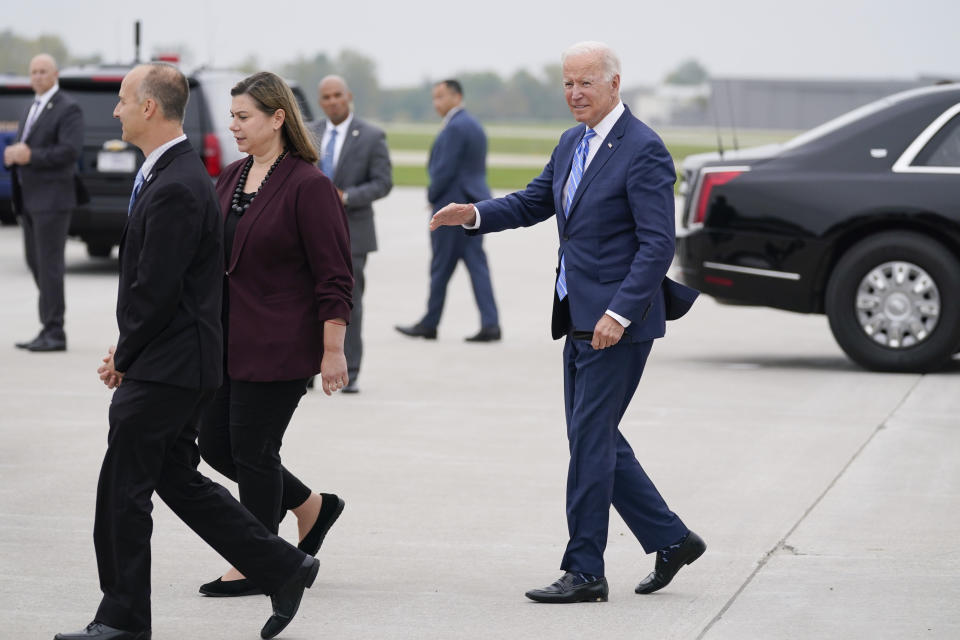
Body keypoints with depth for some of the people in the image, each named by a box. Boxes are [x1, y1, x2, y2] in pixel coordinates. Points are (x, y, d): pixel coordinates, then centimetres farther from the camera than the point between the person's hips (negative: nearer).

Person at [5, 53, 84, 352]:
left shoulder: (68, 109, -9)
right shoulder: (33, 108, 18)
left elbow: (70, 150, -20)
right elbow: (22, 148, 20)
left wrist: (30, 156, -21)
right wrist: (13, 154, -4)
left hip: (52, 198, -9)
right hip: (30, 198, 9)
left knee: (49, 263, -9)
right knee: (35, 262, 11)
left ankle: (53, 332, -6)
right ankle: (51, 328, 19)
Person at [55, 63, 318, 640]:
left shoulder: (174, 189, -21)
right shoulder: (177, 173, 12)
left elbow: (156, 290, -22)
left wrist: (124, 356, -9)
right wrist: (127, 350, 11)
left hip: (166, 365, -10)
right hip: (178, 361, 10)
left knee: (124, 489, 0)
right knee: (179, 480, 16)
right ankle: (283, 569, 18)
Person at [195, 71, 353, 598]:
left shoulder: (307, 186, -14)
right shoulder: (231, 178, 10)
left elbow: (333, 278, -14)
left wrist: (333, 352, -16)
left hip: (277, 345, -8)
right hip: (228, 339, 8)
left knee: (252, 450, -2)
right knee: (215, 444, 10)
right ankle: (311, 507, 29)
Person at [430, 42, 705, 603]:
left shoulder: (643, 150, -14)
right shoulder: (571, 144, 13)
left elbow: (659, 243, -18)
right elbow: (534, 203, 22)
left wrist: (619, 314, -25)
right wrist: (474, 214, 4)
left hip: (618, 322, -9)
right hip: (580, 319, 9)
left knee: (590, 441, -6)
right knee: (595, 440, 12)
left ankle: (584, 573, 2)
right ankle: (670, 539, 23)